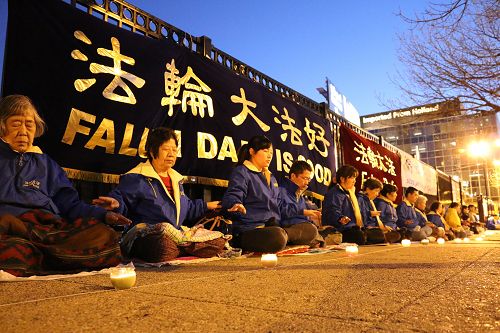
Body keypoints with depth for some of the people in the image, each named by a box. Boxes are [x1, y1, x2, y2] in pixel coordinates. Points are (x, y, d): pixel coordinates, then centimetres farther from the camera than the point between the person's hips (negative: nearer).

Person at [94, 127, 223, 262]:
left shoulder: (175, 178, 25)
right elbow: (120, 196, -9)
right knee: (165, 246, -46)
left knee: (218, 242, -9)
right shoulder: (136, 178, -2)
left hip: (176, 232, 8)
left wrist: (207, 205, 37)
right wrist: (116, 204, -31)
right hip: (144, 234, -8)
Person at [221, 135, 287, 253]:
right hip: (249, 229, -9)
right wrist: (235, 204, -38)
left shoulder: (271, 177, 24)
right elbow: (231, 197, -16)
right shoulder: (241, 172, -3)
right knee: (277, 239, -37)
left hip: (272, 226, 9)